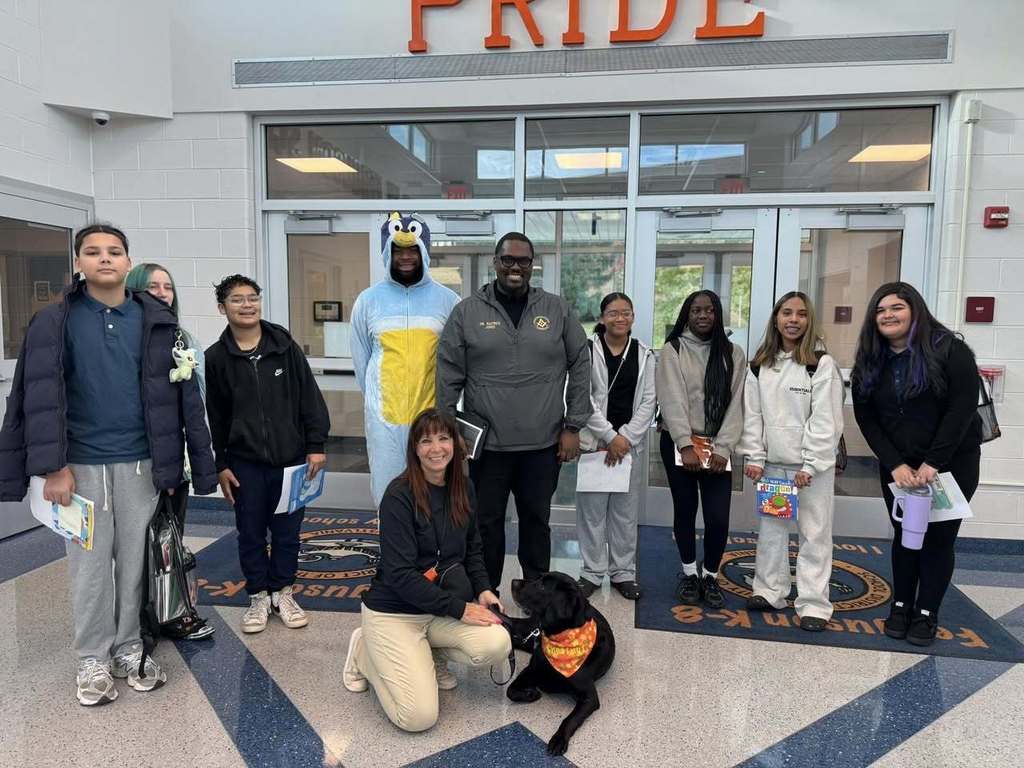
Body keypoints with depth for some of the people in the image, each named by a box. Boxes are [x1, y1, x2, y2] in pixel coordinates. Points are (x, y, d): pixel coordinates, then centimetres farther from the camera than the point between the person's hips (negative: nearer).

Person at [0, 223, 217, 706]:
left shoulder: (156, 321, 2)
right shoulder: (54, 323, -2)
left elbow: (181, 394, 2)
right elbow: (41, 397, -6)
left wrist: (187, 461, -1)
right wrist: (52, 466, -14)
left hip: (140, 463, 1)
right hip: (82, 464, -1)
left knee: (134, 560, 11)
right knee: (90, 564, 8)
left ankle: (128, 647, 28)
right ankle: (92, 659, 24)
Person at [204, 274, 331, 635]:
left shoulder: (285, 347, -1)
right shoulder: (216, 357, 0)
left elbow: (310, 399, -1)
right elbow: (213, 416, 3)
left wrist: (316, 446, -5)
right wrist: (219, 465, 2)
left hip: (290, 458, 0)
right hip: (244, 462, 0)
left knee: (287, 530, 10)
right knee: (250, 533, 10)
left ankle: (283, 592, 28)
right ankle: (258, 596, 27)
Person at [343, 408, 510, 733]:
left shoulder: (463, 488, 1)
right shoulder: (399, 495, -18)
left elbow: (472, 548, 15)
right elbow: (400, 574, -21)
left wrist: (482, 589, -4)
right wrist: (460, 608, -20)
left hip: (444, 607, 5)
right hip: (394, 611, -5)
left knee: (497, 645, -23)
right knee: (419, 716, -16)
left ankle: (431, 654, 10)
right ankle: (365, 652, 12)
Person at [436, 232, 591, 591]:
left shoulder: (558, 310, 3)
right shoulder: (467, 311, 0)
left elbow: (580, 367, 5)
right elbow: (448, 376, 0)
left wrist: (573, 427, 1)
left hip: (543, 443, 1)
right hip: (487, 442, -1)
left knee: (537, 521, 15)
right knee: (487, 523, 12)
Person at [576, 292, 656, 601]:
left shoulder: (644, 354, 6)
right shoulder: (588, 350, -2)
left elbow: (648, 401, 2)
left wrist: (625, 437, -9)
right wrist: (609, 437, -12)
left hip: (631, 442, 2)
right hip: (594, 440, -2)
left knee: (626, 509, 8)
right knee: (592, 508, 3)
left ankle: (623, 572, 20)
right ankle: (592, 571, 16)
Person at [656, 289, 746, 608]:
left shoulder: (733, 354, 6)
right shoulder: (672, 350, -1)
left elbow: (736, 404, 0)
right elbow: (672, 401, -10)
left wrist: (723, 448, -10)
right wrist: (687, 446, -18)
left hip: (717, 447, 1)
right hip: (679, 443, -1)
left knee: (718, 518, -4)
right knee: (685, 511, 9)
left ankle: (710, 576, 19)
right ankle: (689, 573, 28)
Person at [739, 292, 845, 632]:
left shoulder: (822, 364, -7)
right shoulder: (759, 365, 7)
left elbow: (826, 420, -10)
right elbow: (752, 415, 6)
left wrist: (810, 465, -14)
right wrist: (755, 458, 0)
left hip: (813, 465, -4)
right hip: (772, 463, 4)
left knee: (814, 533, 2)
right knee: (770, 528, 12)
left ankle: (813, 604, 10)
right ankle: (770, 591, 25)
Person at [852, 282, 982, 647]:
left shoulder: (949, 350, -14)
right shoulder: (870, 362, -1)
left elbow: (962, 409, -18)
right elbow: (867, 419, -3)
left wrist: (932, 463, -21)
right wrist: (895, 464, -14)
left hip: (952, 462, -3)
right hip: (898, 466, 4)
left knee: (939, 538, 4)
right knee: (904, 536, 11)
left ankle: (927, 613, 17)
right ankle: (901, 606, 23)